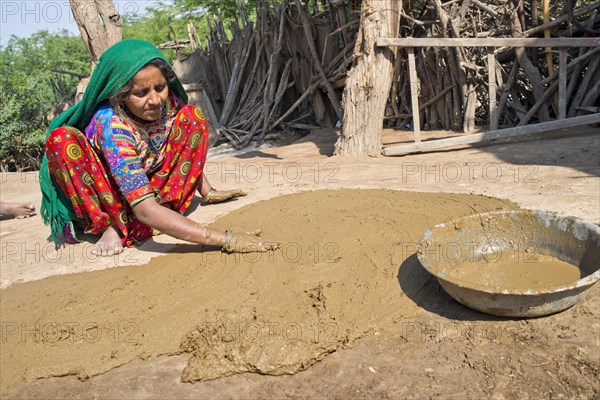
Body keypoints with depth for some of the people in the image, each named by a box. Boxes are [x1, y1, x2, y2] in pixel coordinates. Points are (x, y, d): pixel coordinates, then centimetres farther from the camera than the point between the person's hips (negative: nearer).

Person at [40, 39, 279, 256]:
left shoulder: (168, 101, -18)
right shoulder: (110, 125, -34)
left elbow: (188, 145, 6)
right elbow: (145, 210, -43)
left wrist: (207, 193, -3)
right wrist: (226, 240, -50)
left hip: (149, 186, 5)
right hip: (107, 196, -5)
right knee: (61, 139, -32)